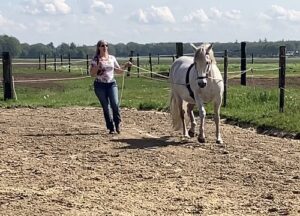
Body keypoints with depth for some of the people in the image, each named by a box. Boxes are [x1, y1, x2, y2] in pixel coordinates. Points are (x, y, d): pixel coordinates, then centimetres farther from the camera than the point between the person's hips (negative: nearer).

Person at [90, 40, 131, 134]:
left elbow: (119, 71, 16)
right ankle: (111, 127, 10)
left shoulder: (112, 58, 9)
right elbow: (92, 74, -5)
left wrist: (125, 66, 0)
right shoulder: (95, 59, -1)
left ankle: (117, 124, 6)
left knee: (115, 104, -14)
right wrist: (98, 66, -19)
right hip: (100, 85, -2)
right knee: (106, 107, 0)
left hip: (112, 84, 2)